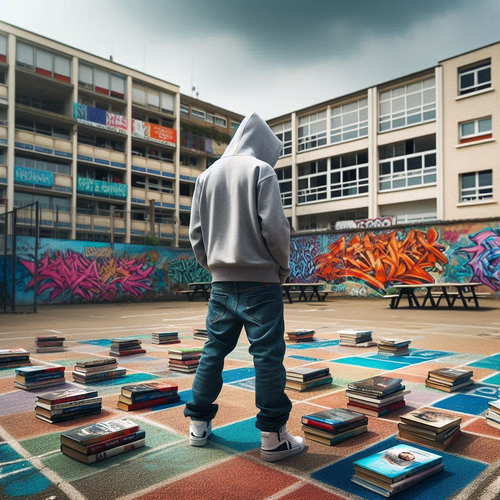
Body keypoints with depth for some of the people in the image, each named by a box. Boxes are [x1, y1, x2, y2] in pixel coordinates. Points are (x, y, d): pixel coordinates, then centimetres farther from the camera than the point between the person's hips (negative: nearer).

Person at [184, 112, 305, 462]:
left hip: (221, 282, 6)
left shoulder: (207, 176, 13)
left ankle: (199, 424, 23)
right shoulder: (261, 171, -4)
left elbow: (196, 232, 12)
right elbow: (274, 226, -12)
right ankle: (273, 436, 6)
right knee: (267, 354, -1)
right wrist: (283, 266, 1)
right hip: (259, 279, -5)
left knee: (214, 351, 13)